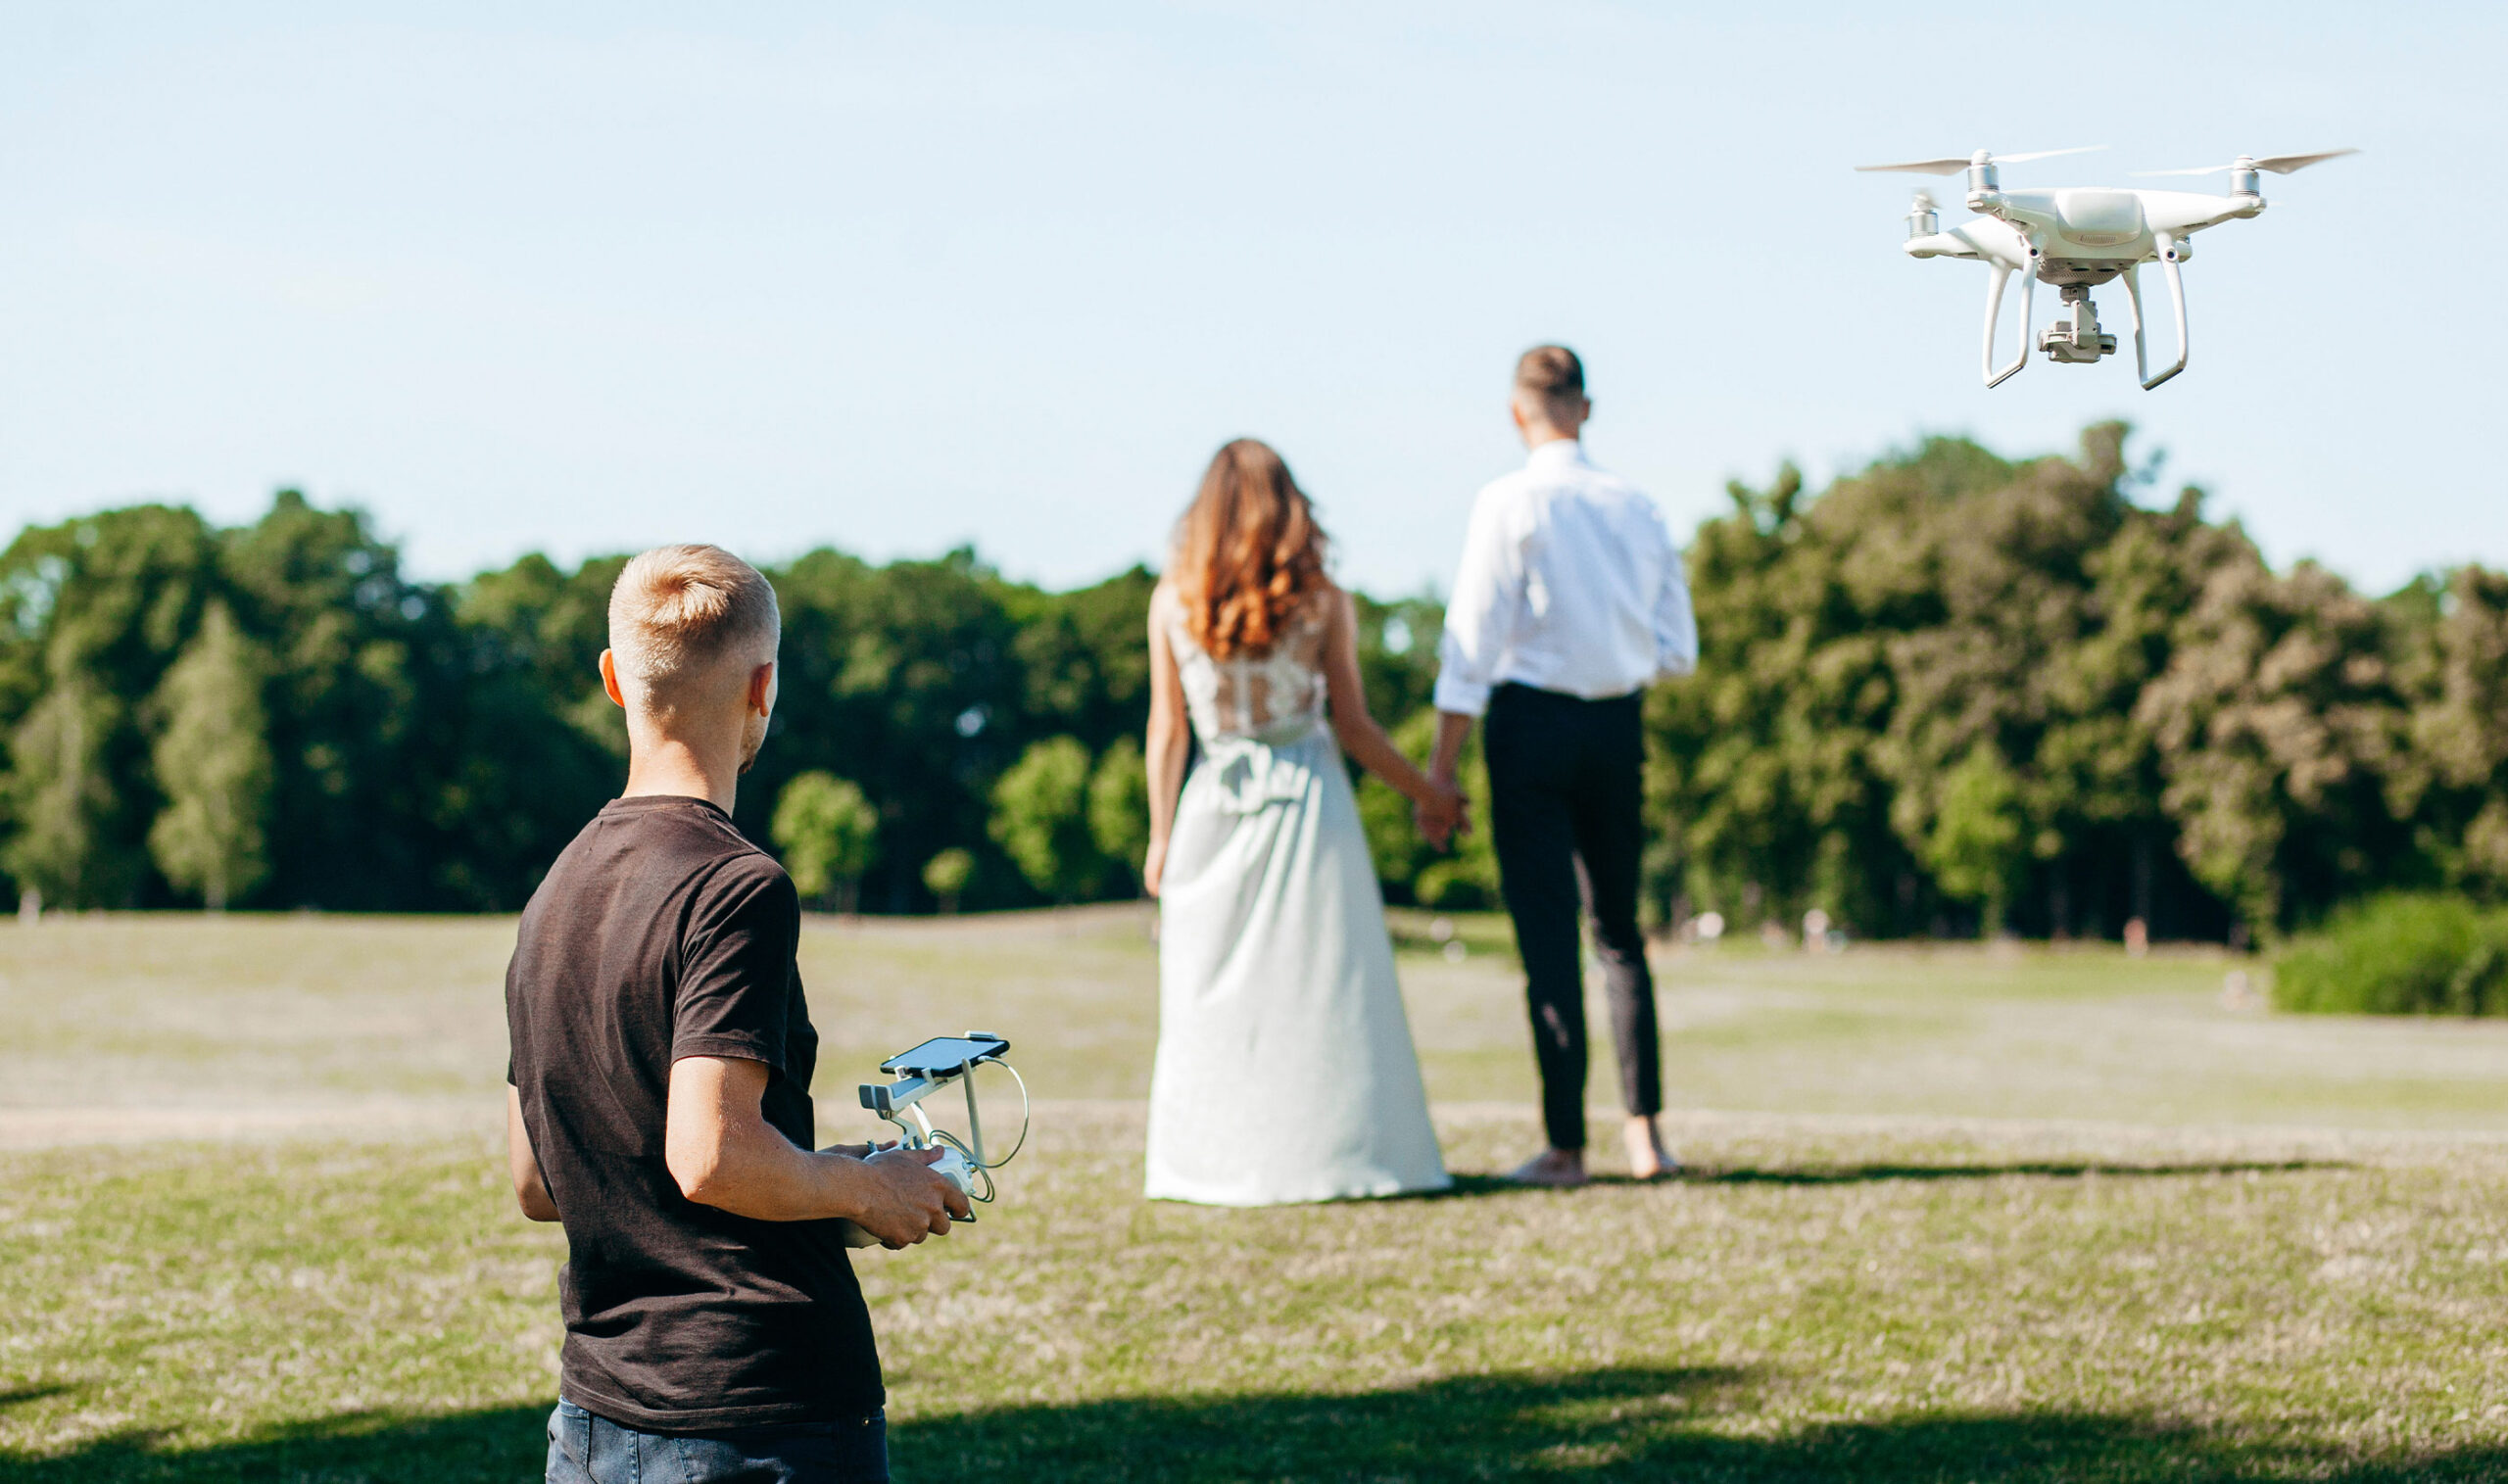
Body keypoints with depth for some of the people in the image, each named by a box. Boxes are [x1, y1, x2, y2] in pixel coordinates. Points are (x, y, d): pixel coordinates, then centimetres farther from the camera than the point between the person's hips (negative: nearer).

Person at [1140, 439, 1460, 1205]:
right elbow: (1352, 725, 0)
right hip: (1306, 797, -1)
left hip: (1214, 803, 1)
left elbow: (1166, 727, 2)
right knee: (1318, 988, 3)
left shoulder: (1173, 601, 0)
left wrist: (1160, 837, 9)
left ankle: (1217, 1163, 6)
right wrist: (1427, 791, 13)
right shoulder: (1322, 602, -3)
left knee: (1212, 995, 7)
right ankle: (1330, 1150, 3)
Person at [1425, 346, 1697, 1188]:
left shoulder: (1509, 505, -9)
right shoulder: (1637, 508, 4)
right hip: (1618, 725, 4)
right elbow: (1678, 651, 7)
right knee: (1619, 930, 16)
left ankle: (1565, 1148, 1)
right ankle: (1645, 1132, 10)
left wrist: (1439, 775, -8)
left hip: (1532, 719, -4)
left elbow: (1471, 648, -10)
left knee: (1547, 935, 0)